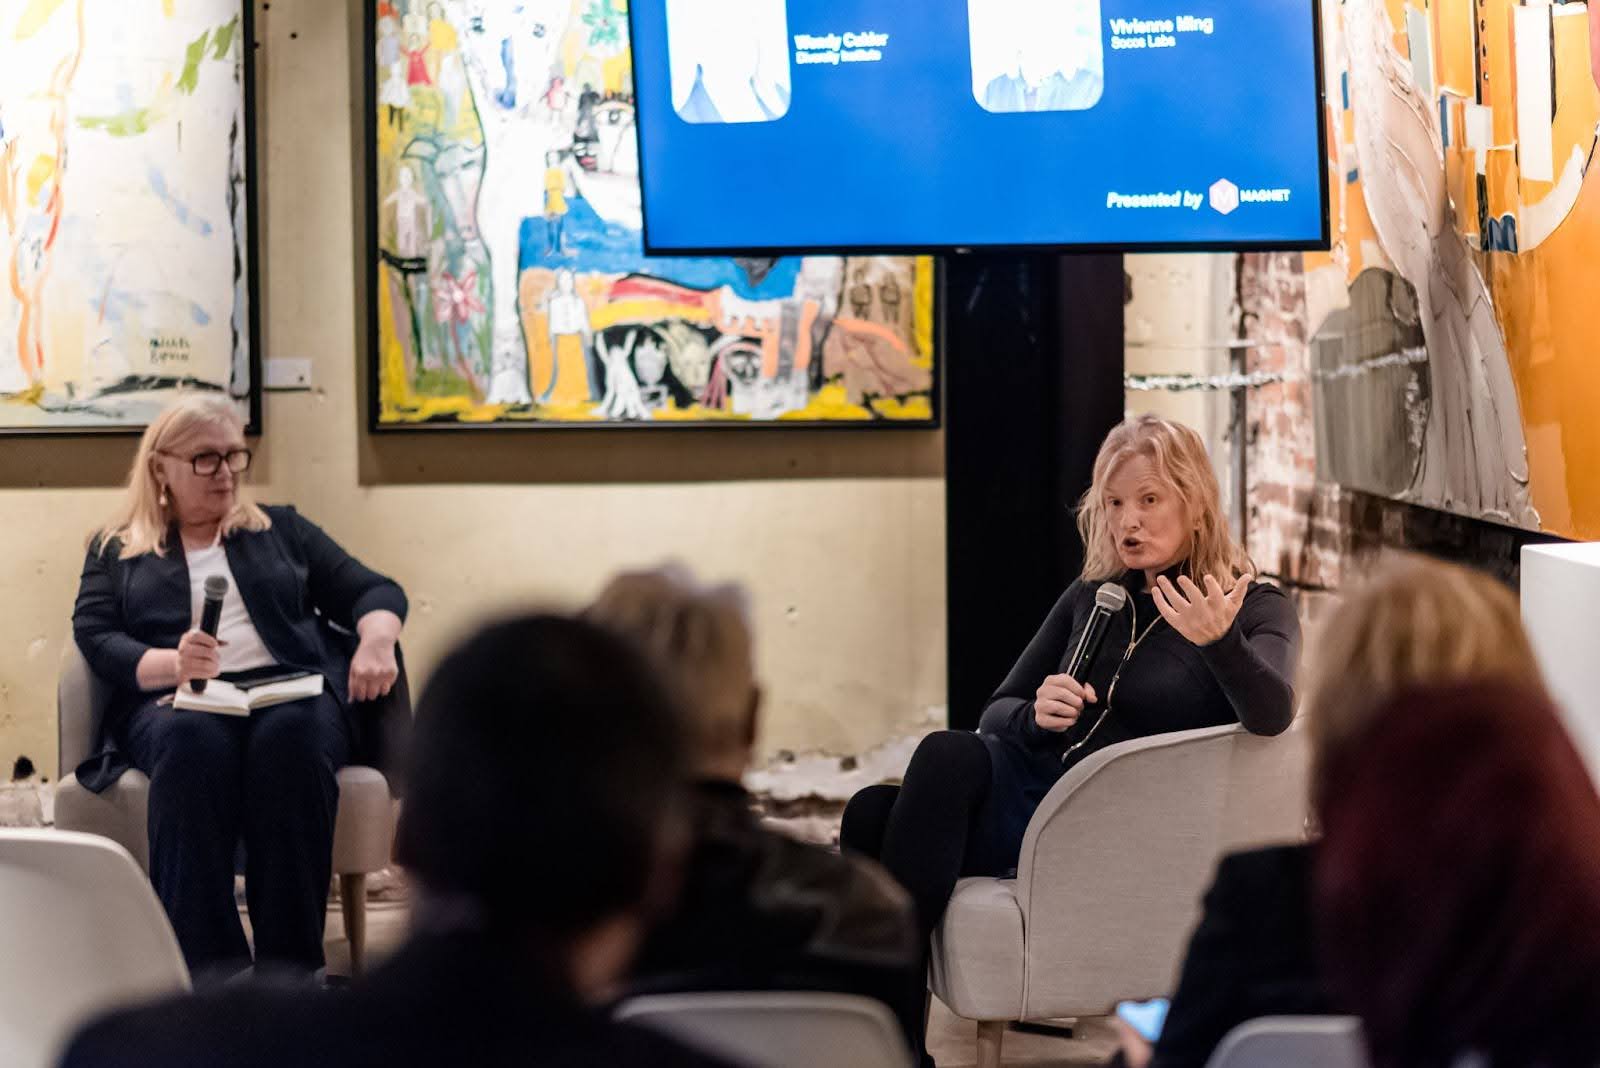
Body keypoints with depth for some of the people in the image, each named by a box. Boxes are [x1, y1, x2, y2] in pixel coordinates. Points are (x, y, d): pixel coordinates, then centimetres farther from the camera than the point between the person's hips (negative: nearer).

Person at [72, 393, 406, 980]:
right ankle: (208, 970, -44)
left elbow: (374, 590, 18)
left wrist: (377, 640, -7)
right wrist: (171, 663, -16)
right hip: (177, 700, -1)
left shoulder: (281, 529, 26)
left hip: (294, 689, 1)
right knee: (194, 743, -39)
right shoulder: (116, 549, 22)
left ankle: (292, 969, -38)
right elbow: (96, 639, 5)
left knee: (290, 736, -37)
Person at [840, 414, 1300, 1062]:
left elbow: (1273, 713, -18)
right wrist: (1034, 716, -5)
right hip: (1030, 784, 6)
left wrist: (1219, 641, -39)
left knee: (947, 756, -30)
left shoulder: (1255, 608, 3)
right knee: (872, 813, -25)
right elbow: (996, 713, 20)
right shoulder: (1091, 597, 21)